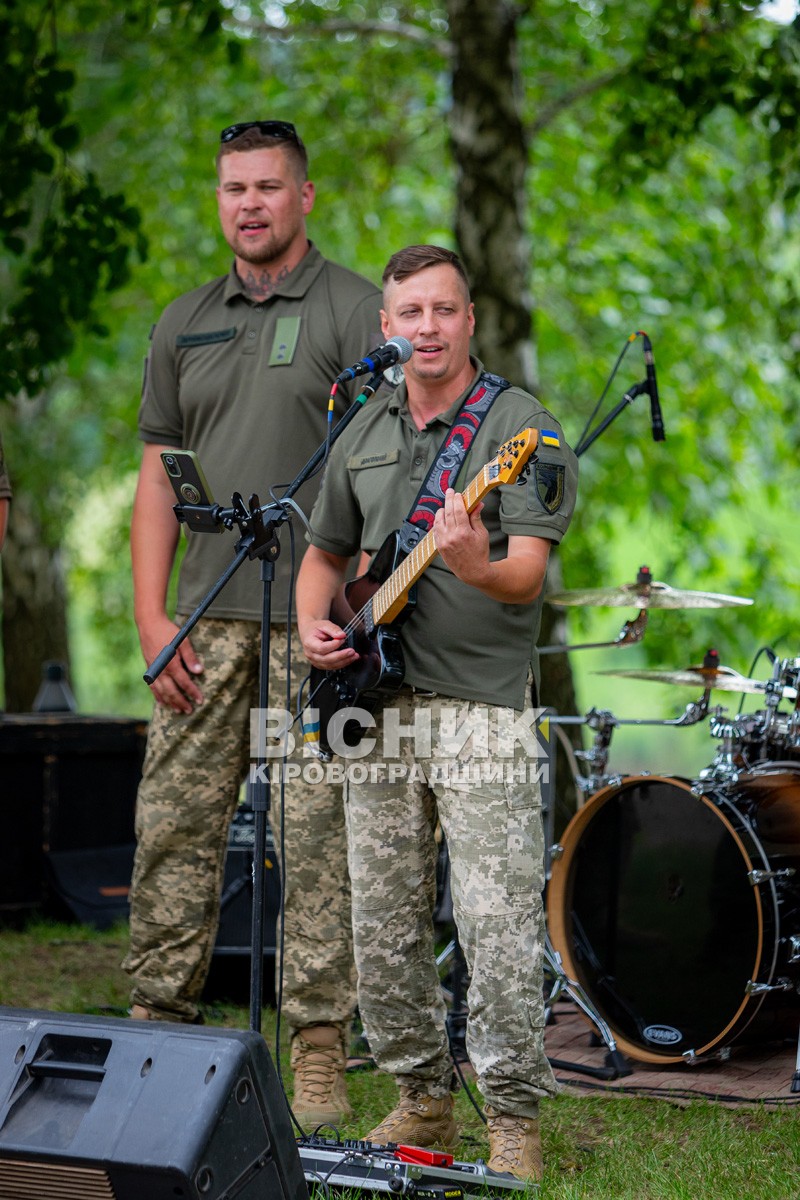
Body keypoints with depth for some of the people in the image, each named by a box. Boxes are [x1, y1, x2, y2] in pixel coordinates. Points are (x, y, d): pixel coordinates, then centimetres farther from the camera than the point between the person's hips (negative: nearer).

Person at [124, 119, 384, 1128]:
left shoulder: (354, 311, 1)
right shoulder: (184, 323, 16)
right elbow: (159, 473, 15)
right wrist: (152, 615, 4)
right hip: (204, 618, 5)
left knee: (316, 838, -3)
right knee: (173, 825, 4)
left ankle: (318, 1055, 2)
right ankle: (158, 1023, 15)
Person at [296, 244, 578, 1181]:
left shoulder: (524, 429, -5)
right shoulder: (362, 436, 13)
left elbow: (527, 574, -15)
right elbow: (325, 552, 23)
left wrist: (477, 570, -38)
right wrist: (314, 625, 2)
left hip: (482, 707, -6)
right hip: (377, 706, 6)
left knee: (497, 921, -9)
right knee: (383, 923, 9)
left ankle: (514, 1122, 1)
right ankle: (422, 1101, 23)